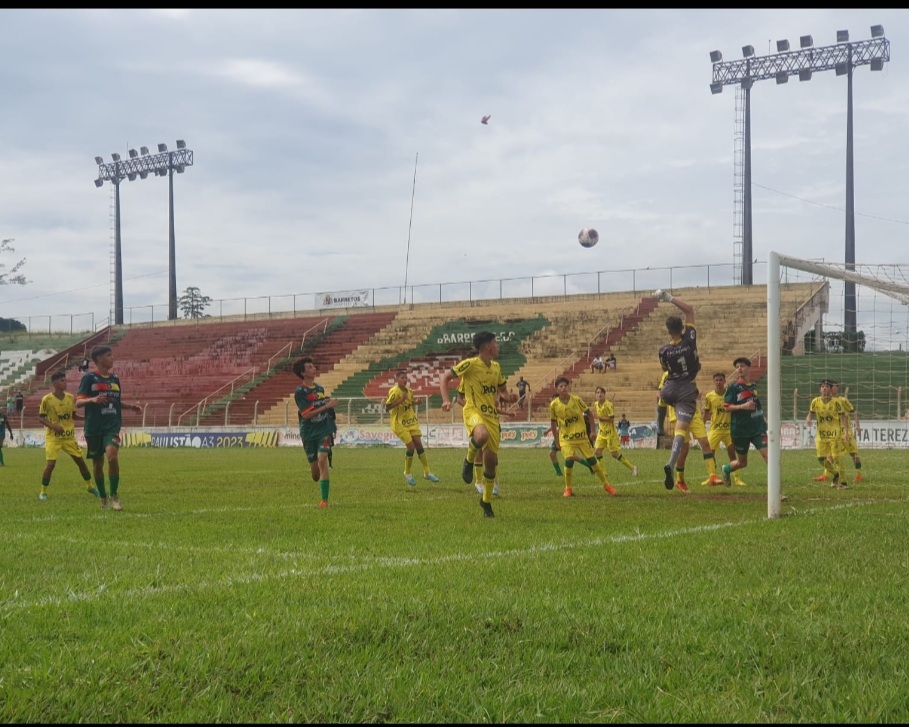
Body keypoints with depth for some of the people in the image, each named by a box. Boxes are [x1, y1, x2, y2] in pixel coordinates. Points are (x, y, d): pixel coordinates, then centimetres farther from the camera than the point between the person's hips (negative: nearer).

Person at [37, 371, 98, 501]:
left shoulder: (70, 397, 1)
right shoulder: (47, 399, -11)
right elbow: (41, 418, -7)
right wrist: (53, 426, -22)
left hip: (69, 436, 4)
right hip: (53, 437, -4)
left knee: (80, 460, 7)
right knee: (50, 464, -13)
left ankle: (90, 487, 23)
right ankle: (43, 492, 2)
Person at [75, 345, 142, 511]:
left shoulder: (115, 379, 12)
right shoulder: (89, 377, -3)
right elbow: (78, 402, -8)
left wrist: (131, 406, 8)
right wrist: (93, 399, -27)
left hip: (112, 426, 2)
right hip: (93, 428, -2)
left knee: (112, 456, -21)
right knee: (97, 464, 7)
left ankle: (114, 496, -9)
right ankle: (103, 498, 24)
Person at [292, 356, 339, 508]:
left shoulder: (320, 388, 8)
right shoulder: (299, 392, -10)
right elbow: (306, 415, -20)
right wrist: (326, 406, -24)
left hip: (324, 430, 2)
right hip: (309, 433, -2)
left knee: (322, 460, -18)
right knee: (315, 472, 5)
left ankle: (324, 500, -16)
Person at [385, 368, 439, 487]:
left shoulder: (409, 391, 5)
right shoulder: (394, 391, -15)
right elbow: (387, 408, -18)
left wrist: (414, 417, 6)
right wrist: (400, 400, -25)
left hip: (411, 422, 6)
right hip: (399, 424, -6)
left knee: (419, 445, 2)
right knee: (411, 446, -12)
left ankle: (427, 473, 10)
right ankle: (408, 474, 7)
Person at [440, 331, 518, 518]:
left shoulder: (496, 367, 12)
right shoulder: (470, 364, -8)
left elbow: (503, 391, 24)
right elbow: (444, 378, -5)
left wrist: (509, 397, 0)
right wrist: (446, 400, -19)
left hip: (492, 415, 6)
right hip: (473, 411, -6)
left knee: (491, 460, 5)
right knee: (482, 435, -40)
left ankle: (487, 500, 24)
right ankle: (469, 461, -7)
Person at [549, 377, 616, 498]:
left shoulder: (576, 399, -10)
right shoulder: (554, 405, -9)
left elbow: (588, 412, 2)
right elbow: (553, 422, 4)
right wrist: (556, 440, 6)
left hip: (582, 436, 1)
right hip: (566, 439, -1)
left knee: (592, 459, 2)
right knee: (569, 460, -20)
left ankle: (606, 485, 19)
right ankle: (568, 489, -2)